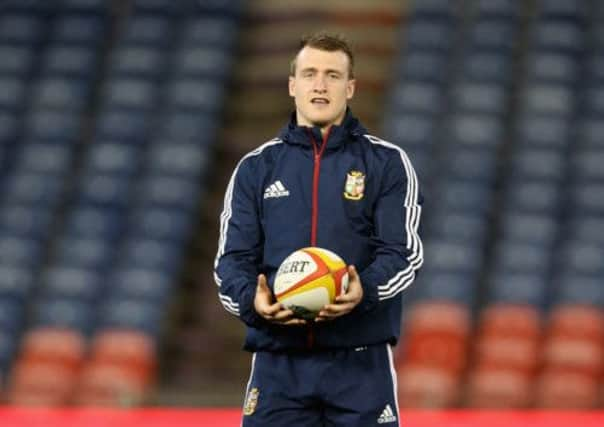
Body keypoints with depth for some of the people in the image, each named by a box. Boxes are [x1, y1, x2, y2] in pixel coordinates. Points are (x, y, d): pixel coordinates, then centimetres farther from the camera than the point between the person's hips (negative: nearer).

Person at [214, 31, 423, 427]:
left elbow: (404, 252, -2)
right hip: (277, 362, 2)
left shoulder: (386, 163, 6)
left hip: (361, 364, -1)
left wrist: (365, 290, -24)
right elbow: (233, 258, 7)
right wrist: (251, 301, -16)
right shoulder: (256, 168, 12)